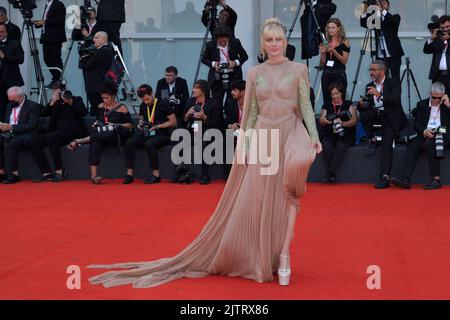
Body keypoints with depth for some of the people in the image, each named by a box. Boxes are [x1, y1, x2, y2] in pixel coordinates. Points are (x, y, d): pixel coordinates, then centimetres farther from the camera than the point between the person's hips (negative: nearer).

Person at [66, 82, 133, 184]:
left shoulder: (122, 108, 3)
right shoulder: (101, 107, 17)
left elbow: (130, 125, 1)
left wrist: (116, 125, -11)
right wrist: (97, 123, 9)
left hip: (117, 137, -3)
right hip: (101, 136, 3)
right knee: (95, 144, -35)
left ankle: (79, 141, -29)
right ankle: (93, 176, -46)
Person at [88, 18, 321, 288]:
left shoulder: (299, 70, 2)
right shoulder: (255, 74, 10)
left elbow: (306, 107, -3)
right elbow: (250, 114, 11)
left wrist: (314, 137, -17)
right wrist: (244, 145, 3)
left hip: (290, 136, -2)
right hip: (262, 139, 2)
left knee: (288, 197, -11)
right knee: (256, 201, 3)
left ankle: (282, 256, -4)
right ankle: (258, 259, 17)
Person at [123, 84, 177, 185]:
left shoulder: (163, 105, -6)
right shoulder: (143, 106, 12)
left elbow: (173, 122, -7)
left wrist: (157, 126, -15)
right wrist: (141, 124, 3)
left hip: (162, 135, -6)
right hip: (147, 134, 6)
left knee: (149, 144, -37)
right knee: (129, 143, -19)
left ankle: (156, 175, -26)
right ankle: (129, 174, -18)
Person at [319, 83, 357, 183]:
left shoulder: (348, 105, 11)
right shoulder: (327, 106, 19)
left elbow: (354, 121, -2)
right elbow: (321, 120, 5)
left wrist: (342, 123, -20)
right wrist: (325, 120, -20)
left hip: (345, 134, -2)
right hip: (329, 134, 2)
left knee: (341, 145, -35)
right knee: (326, 145, -31)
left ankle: (330, 173, -41)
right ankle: (332, 175, -34)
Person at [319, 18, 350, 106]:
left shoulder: (344, 42, 1)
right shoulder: (326, 43, 11)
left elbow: (345, 61, -8)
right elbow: (322, 64, 13)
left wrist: (333, 51, -18)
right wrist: (322, 53, -4)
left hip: (339, 74, -4)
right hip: (326, 74, 4)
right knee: (327, 101, 2)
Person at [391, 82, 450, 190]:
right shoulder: (422, 104, 17)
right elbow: (416, 124, 9)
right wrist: (425, 131, -12)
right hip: (425, 134, 3)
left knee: (430, 143, -35)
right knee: (412, 146, -27)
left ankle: (436, 179, -34)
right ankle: (405, 179, -40)